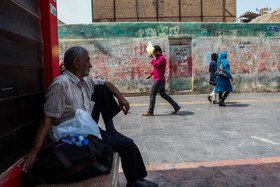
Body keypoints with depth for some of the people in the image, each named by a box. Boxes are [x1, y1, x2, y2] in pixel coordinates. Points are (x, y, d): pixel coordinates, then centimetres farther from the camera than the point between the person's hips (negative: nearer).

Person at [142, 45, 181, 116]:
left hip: (159, 80, -10)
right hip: (160, 80, 10)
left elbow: (155, 65, -29)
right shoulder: (158, 58, 19)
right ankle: (176, 107, 15)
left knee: (152, 95, -5)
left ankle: (150, 111, 2)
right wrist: (150, 74, 28)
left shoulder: (162, 58, -12)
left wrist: (151, 57, -17)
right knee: (163, 95, 13)